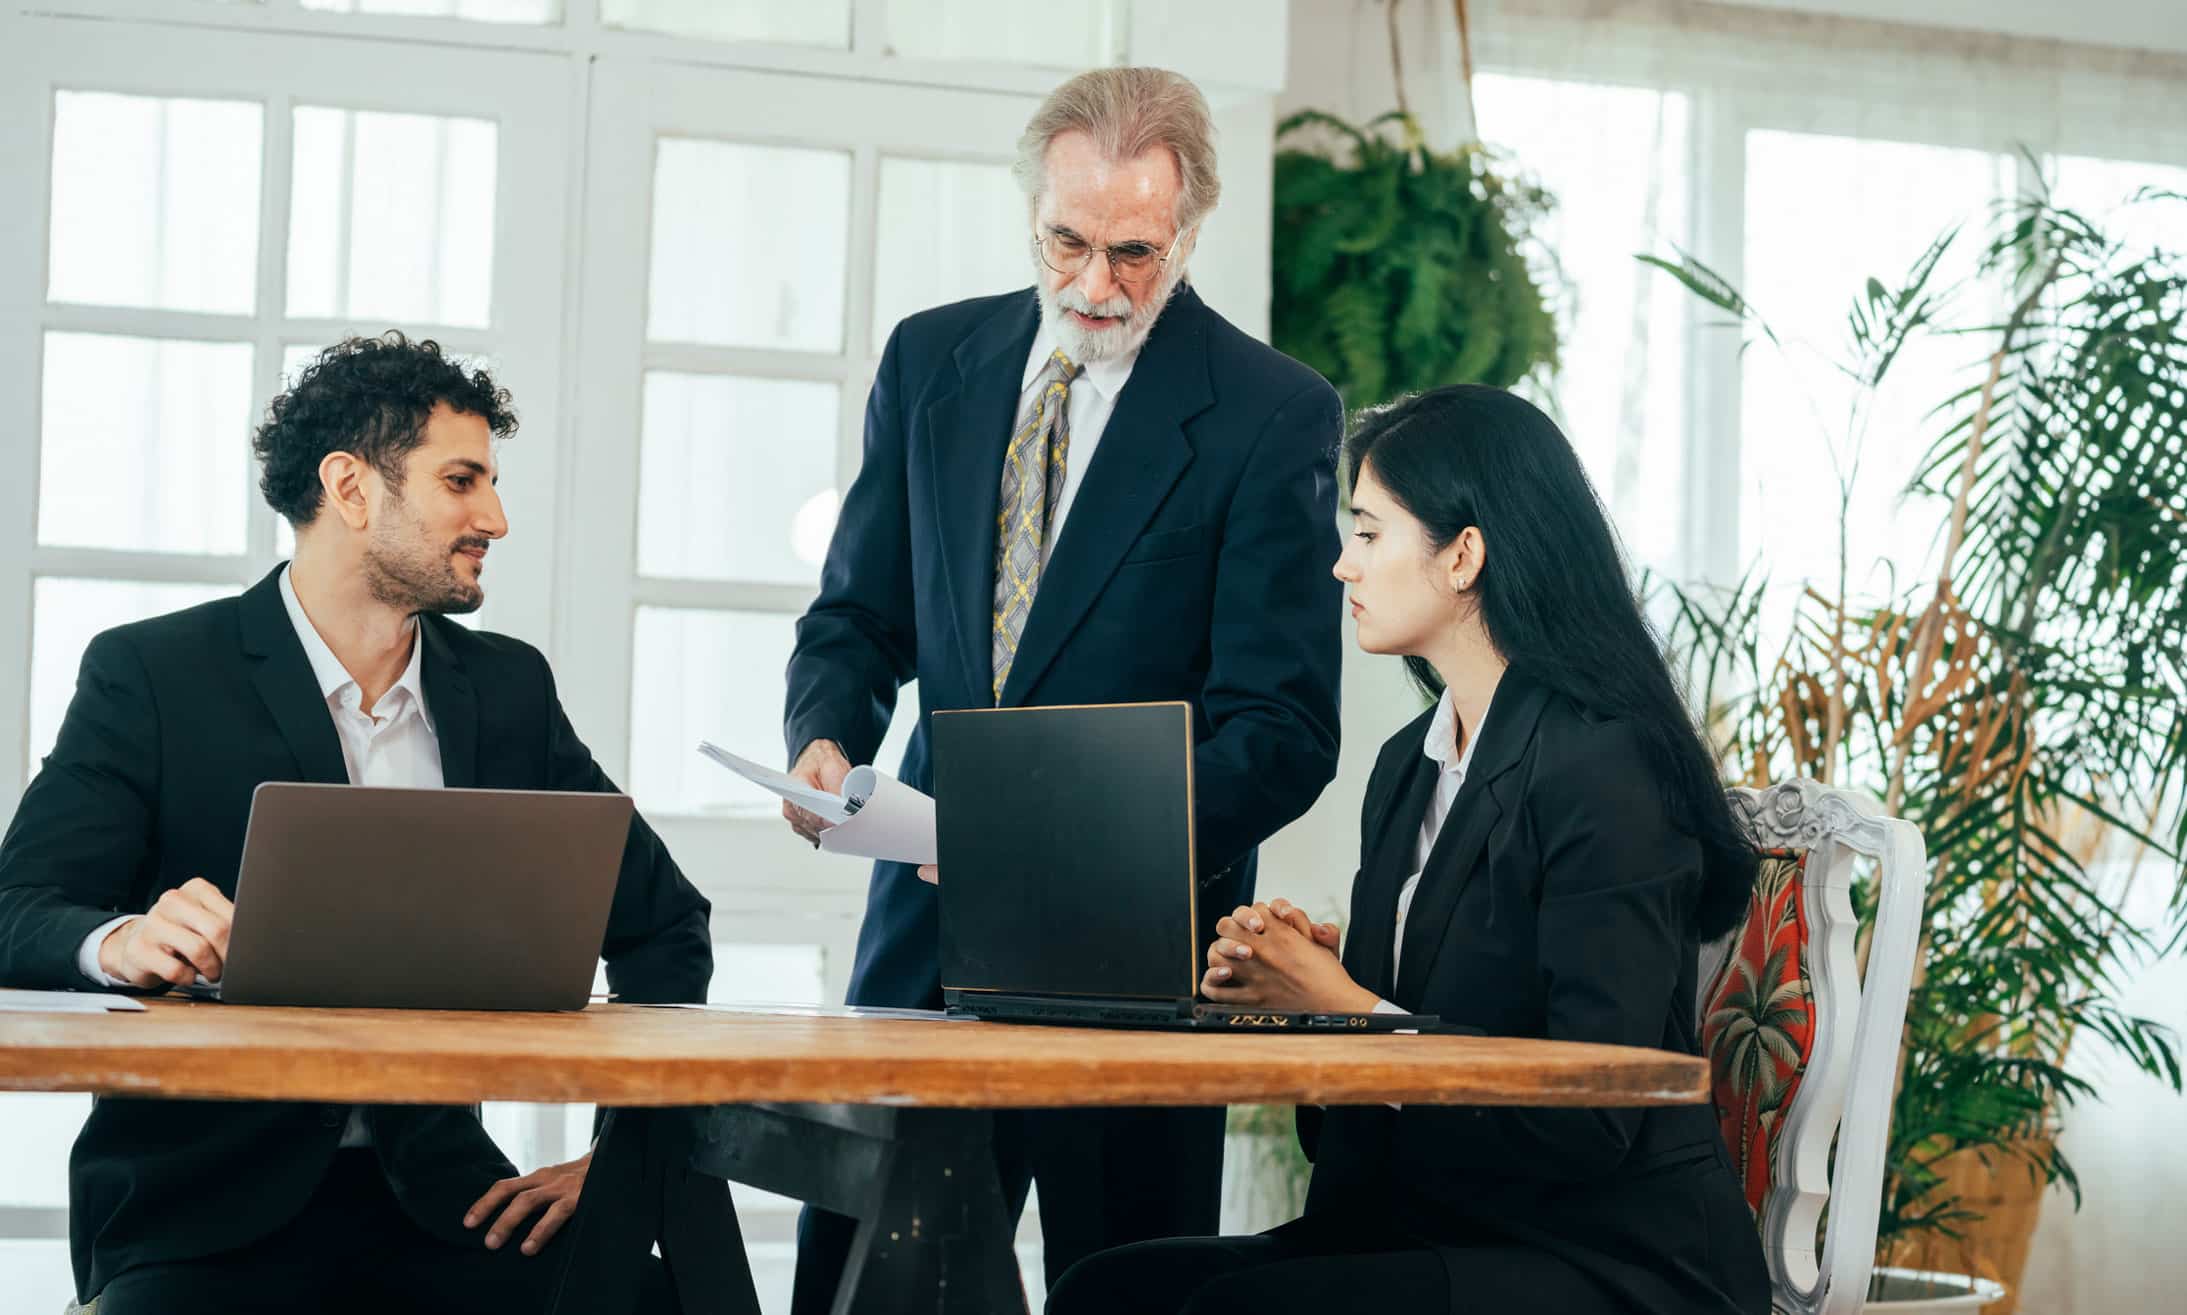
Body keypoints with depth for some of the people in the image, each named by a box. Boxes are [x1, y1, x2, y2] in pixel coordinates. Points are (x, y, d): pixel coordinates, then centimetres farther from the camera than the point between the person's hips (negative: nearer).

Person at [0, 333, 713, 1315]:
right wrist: (123, 942, -31)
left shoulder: (508, 688, 13)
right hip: (205, 1201, -3)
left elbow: (665, 922, 16)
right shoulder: (149, 674, 0)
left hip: (433, 1197, 3)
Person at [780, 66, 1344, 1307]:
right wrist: (826, 737, -9)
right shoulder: (932, 360, 7)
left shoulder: (1274, 415, -7)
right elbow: (859, 620, 13)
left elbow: (1284, 732, -11)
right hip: (930, 924, 4)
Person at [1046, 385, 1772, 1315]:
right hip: (1430, 1229, 8)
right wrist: (1291, 978, -6)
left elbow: (1592, 1118, -20)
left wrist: (1344, 1007, -17)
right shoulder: (1408, 766, 15)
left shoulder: (1604, 771, -14)